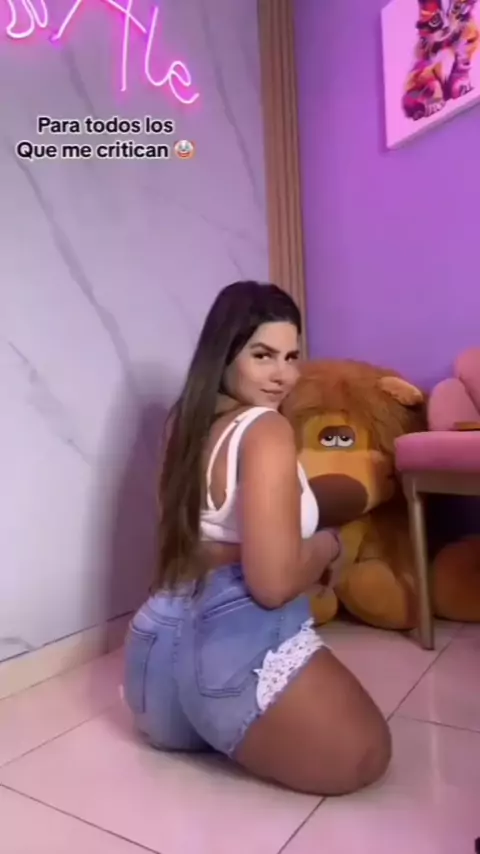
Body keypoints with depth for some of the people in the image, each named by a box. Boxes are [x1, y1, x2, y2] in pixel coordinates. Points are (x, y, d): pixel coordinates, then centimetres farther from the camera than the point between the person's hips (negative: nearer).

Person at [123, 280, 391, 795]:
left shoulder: (187, 423, 9)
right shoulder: (265, 429, -17)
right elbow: (274, 583, -24)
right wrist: (327, 545, -2)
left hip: (160, 642, 10)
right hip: (233, 649, -10)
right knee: (364, 753, 8)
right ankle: (219, 729, 1)